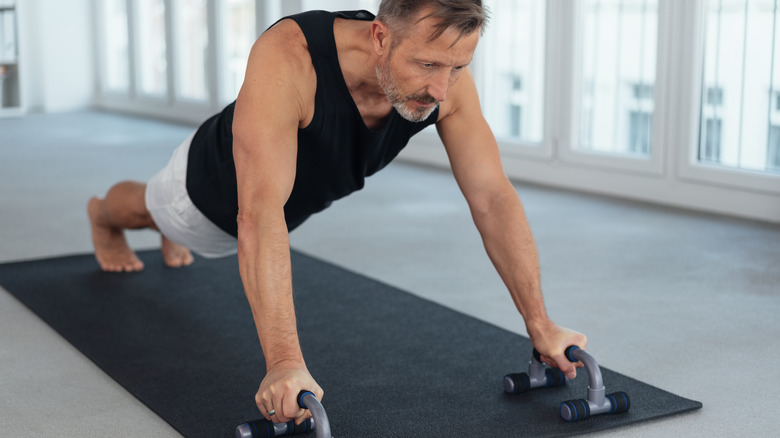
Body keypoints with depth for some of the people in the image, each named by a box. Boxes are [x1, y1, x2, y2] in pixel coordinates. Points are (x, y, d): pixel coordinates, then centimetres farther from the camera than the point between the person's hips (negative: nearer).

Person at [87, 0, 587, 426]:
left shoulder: (446, 74, -35)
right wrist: (285, 361, -66)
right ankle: (102, 216, 69)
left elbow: (494, 197, -29)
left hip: (301, 201, 4)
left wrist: (541, 326, -32)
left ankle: (173, 238, 74)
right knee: (149, 207, 33)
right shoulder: (288, 56, -51)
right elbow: (259, 213, -59)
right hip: (214, 190, -4)